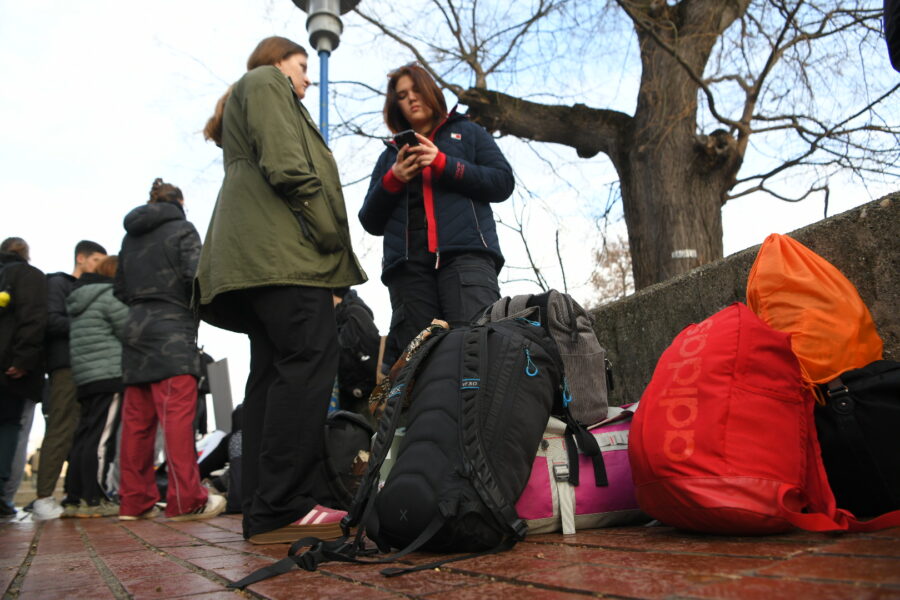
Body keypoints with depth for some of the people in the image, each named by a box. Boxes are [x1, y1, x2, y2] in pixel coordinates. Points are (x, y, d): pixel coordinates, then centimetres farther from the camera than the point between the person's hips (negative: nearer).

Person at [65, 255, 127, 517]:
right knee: (101, 437, -10)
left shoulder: (79, 300, 23)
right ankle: (93, 500, -10)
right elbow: (131, 334, -8)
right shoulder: (111, 296, -6)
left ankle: (75, 496, 13)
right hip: (110, 376, -9)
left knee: (84, 437, 10)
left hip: (84, 378, 9)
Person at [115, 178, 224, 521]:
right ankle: (186, 500, -12)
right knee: (178, 415, -11)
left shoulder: (131, 236, 19)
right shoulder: (182, 229, 2)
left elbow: (120, 289, 19)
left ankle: (134, 501, 10)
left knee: (136, 420, 6)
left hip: (135, 329, 7)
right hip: (173, 329, -6)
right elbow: (196, 276, -10)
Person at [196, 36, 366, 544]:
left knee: (274, 370, 2)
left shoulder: (244, 101, 37)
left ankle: (263, 511, 0)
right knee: (311, 357, -18)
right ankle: (284, 509, -22)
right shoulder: (267, 83, 8)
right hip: (283, 247, -10)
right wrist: (330, 230, -13)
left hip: (255, 252, 10)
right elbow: (287, 166, -10)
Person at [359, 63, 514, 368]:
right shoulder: (391, 154, 29)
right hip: (408, 263, 3)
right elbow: (371, 222, 21)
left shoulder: (466, 133, 24)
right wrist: (392, 180, 2)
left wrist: (442, 164, -3)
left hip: (466, 254, -2)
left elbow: (503, 182, 7)